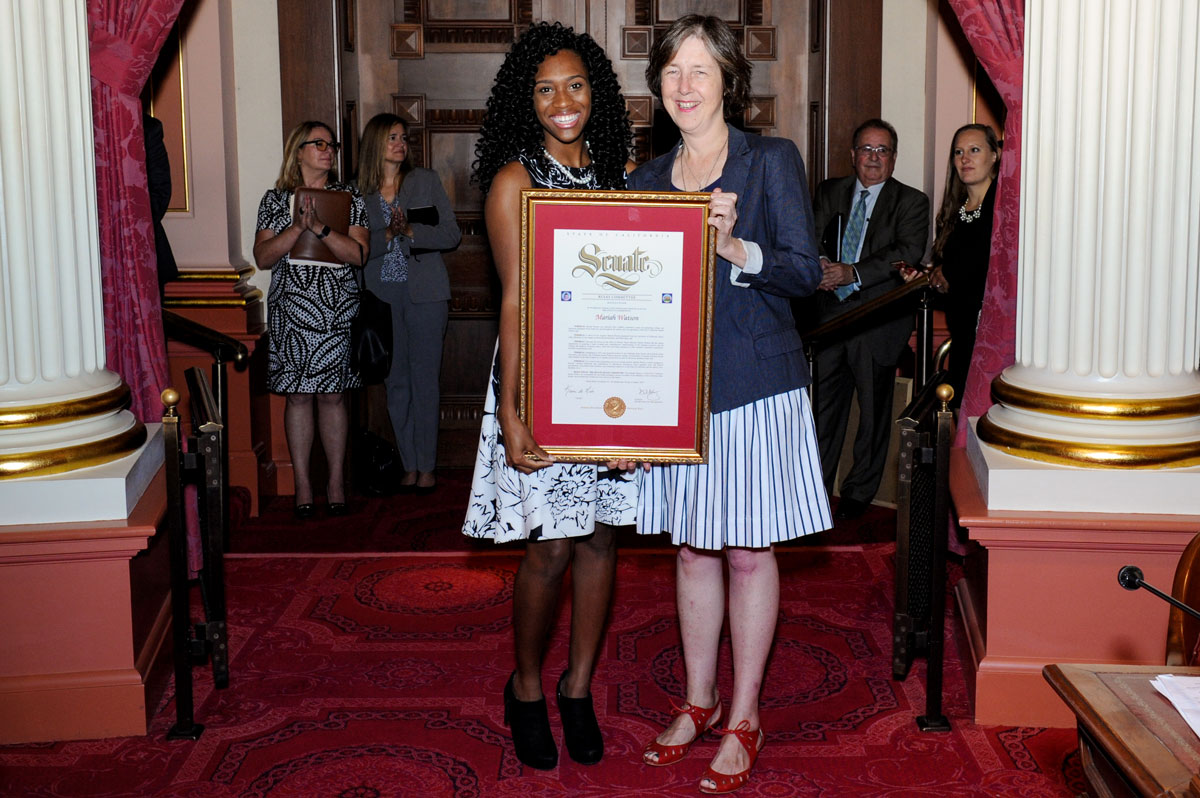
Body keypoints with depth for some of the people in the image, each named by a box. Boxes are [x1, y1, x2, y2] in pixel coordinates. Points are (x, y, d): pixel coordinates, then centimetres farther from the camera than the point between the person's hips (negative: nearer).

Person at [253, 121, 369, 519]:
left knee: (333, 395, 3)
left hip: (337, 313, 0)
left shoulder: (349, 198, 6)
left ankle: (336, 482, 11)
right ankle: (302, 485, 10)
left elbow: (358, 254, -5)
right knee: (298, 395, 2)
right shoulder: (275, 200, 6)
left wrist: (321, 228, -17)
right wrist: (299, 227, -15)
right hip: (291, 311, 0)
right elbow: (263, 257, -2)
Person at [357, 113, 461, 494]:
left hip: (424, 294, -2)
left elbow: (451, 235, -1)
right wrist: (388, 234, -14)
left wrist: (411, 231, -14)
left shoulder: (426, 181, 4)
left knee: (425, 379, -1)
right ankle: (408, 465, 15)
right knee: (395, 381, 6)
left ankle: (426, 466, 6)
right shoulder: (360, 192, 7)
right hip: (382, 295, 2)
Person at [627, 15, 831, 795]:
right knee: (693, 548, 12)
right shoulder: (647, 180, 10)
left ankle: (744, 718, 16)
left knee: (749, 550, 3)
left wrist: (737, 249, -27)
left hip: (755, 385, -4)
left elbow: (806, 270, -8)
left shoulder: (773, 160, -2)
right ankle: (699, 702, 28)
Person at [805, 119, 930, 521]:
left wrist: (853, 273, -21)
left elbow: (908, 253, -12)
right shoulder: (829, 192, 14)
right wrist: (820, 264, -13)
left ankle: (858, 492, 19)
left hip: (877, 319, -2)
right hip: (828, 313, 3)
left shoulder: (911, 202, 2)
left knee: (873, 409, 6)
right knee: (824, 405, 8)